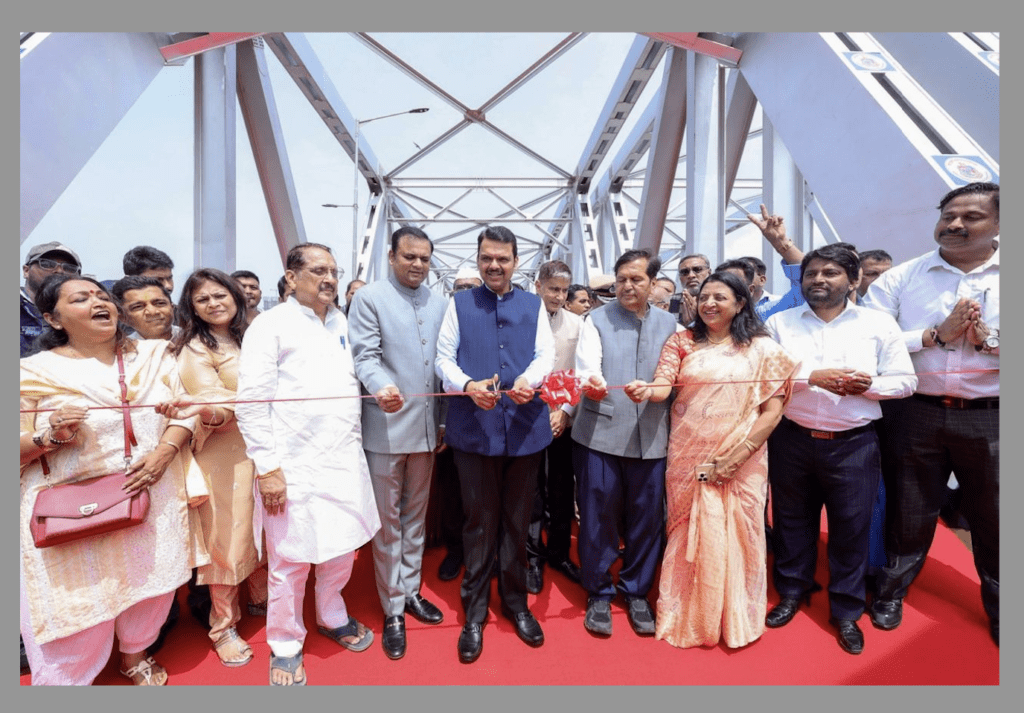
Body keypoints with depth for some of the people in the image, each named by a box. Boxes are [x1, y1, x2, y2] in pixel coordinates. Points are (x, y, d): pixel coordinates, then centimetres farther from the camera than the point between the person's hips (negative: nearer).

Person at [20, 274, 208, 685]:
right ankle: (69, 679, 37)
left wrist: (164, 451, -15)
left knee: (149, 582, 18)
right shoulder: (35, 372, -5)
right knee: (80, 603, 7)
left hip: (155, 501, 3)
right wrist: (51, 437, -24)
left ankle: (135, 658, 45)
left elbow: (187, 410, 0)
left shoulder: (153, 355, 2)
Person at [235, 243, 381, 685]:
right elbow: (251, 402, -9)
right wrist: (267, 467, -12)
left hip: (345, 458, 5)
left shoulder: (343, 323, 11)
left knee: (342, 548, 17)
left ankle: (332, 617, 43)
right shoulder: (270, 325, -5)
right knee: (289, 561, 9)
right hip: (294, 465, -5)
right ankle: (285, 645, 34)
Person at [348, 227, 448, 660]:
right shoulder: (369, 298, -2)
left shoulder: (439, 303, 9)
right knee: (388, 520, 8)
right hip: (387, 426, -4)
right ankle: (393, 610, 26)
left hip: (427, 424, 4)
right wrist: (381, 386, -31)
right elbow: (365, 356, -10)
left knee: (416, 514, 18)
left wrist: (445, 420, 6)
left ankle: (411, 591, 37)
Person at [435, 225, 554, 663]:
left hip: (525, 427, 2)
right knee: (479, 521, 9)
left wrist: (529, 380, -21)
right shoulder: (459, 304, 7)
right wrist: (468, 386, -19)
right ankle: (474, 611, 30)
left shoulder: (533, 305, 11)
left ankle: (515, 602, 37)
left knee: (517, 520, 15)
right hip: (474, 429, -1)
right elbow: (444, 359, 1)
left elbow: (545, 354, 1)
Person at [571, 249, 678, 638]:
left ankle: (636, 592, 34)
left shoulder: (669, 323, 10)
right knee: (598, 516, 6)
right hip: (601, 433, -2)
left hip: (651, 436, 3)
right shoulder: (597, 319, 3)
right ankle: (598, 593, 28)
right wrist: (591, 383, -32)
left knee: (646, 518, 11)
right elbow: (587, 367, -11)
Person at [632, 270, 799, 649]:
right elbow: (663, 385, -9)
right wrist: (646, 391, -33)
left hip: (742, 463, 0)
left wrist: (734, 459, -11)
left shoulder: (763, 349, 2)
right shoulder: (682, 342, 5)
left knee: (736, 538, 7)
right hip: (688, 461, 1)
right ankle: (686, 618, 29)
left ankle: (736, 621, 31)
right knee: (689, 537, 9)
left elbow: (771, 412, -3)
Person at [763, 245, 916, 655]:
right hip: (792, 439, 1)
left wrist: (869, 384, -15)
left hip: (853, 443, 0)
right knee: (792, 520, 13)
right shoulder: (779, 322, 3)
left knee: (851, 526, 8)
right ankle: (792, 592, 34)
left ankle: (846, 611, 28)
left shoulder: (879, 324, 4)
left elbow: (906, 380, 4)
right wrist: (812, 377, -16)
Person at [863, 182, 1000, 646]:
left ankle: (999, 607, 40)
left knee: (993, 517, 16)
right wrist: (935, 334, -17)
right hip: (920, 413, -1)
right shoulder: (901, 277, -1)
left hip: (991, 417, 1)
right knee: (909, 511, 14)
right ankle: (891, 592, 35)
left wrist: (989, 339, -16)